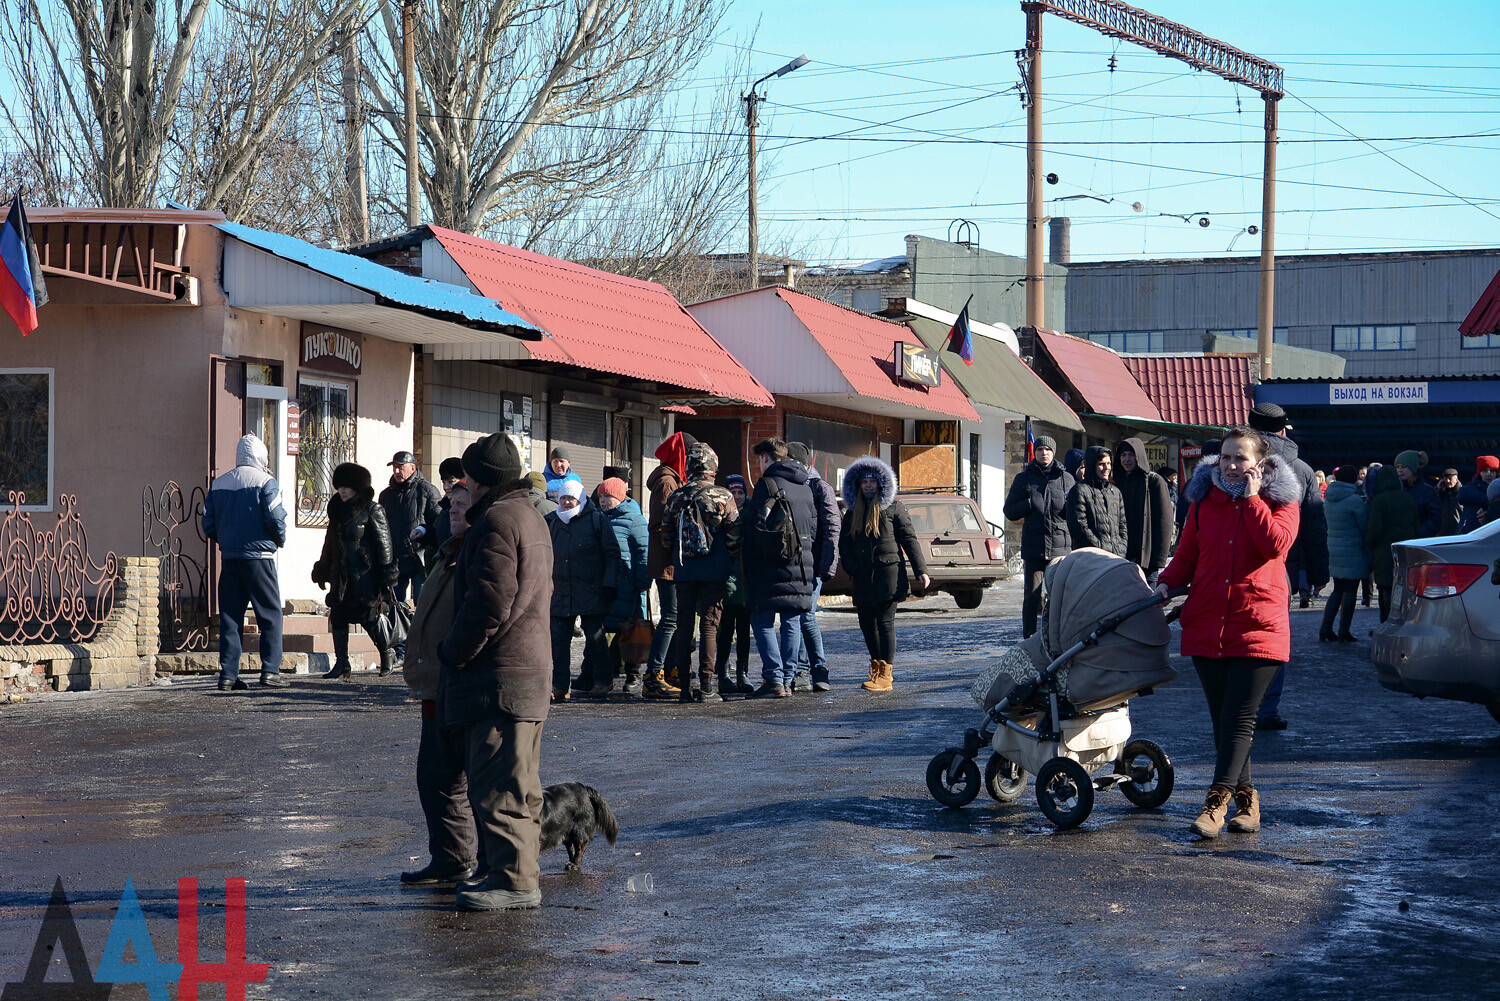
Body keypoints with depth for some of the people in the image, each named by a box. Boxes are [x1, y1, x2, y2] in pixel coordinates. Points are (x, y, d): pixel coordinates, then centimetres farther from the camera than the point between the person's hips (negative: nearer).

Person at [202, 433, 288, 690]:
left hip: (229, 557, 4)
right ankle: (270, 670, -5)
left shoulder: (218, 484, 10)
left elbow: (208, 524, 7)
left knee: (230, 617, 7)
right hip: (258, 556, -4)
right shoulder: (266, 482, -5)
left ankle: (228, 674, 3)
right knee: (270, 614, 3)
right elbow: (275, 518, -12)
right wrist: (280, 540, 7)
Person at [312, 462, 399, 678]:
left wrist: (386, 577, -12)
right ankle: (342, 663, 6)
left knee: (368, 617, -6)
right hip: (341, 576, 7)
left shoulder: (373, 511, -6)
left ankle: (387, 654, 16)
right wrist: (322, 570, 22)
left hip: (365, 576, -7)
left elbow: (383, 545, -8)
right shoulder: (338, 510, 14)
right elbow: (330, 544, 23)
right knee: (337, 617, 0)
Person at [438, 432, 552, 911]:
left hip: (497, 675, -11)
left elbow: (489, 602, -22)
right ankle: (517, 871, 20)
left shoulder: (496, 520, -14)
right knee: (516, 781, 15)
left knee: (497, 783, -9)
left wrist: (452, 653, -11)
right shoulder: (532, 517, 20)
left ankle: (514, 879, -10)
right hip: (531, 670, 11)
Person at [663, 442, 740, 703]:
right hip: (715, 572, -3)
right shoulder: (722, 497, -7)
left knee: (684, 625, 7)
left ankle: (684, 685, 7)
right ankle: (706, 686, -5)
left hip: (683, 572, 3)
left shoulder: (675, 497, 3)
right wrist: (732, 560, 10)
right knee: (709, 625, -1)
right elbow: (734, 536, -6)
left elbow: (666, 536, 7)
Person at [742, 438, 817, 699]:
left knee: (762, 621, -1)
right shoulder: (806, 487, 13)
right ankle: (787, 679, 8)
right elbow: (814, 526, 16)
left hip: (771, 568, -6)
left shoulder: (767, 484, -7)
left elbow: (754, 528, -10)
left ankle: (774, 678, -10)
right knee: (792, 622, 9)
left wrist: (749, 568, -5)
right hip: (802, 566, 6)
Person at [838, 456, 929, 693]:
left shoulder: (893, 508, 2)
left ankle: (885, 675, -9)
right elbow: (844, 543, 17)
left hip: (889, 575, -5)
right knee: (867, 624, 7)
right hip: (863, 580, 5)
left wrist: (921, 570, -5)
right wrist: (851, 568, 2)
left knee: (885, 622, -9)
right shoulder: (852, 512, 15)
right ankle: (877, 667, 25)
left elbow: (909, 539, 1)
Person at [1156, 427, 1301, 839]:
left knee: (1239, 718, -8)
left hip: (1258, 627, -4)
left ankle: (1217, 801, -10)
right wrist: (1167, 583, -2)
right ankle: (1246, 800, 17)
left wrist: (1252, 499, -13)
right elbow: (1187, 555, 16)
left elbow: (1276, 545, -17)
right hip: (1207, 627, 4)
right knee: (1222, 718, 8)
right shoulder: (1205, 500, 11)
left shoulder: (1280, 501, 1)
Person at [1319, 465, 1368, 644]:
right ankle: (1343, 632, 3)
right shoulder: (1354, 500, -16)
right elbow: (1365, 526, -11)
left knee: (1338, 591, 15)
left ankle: (1325, 630, 10)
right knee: (1350, 591, 1)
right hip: (1353, 552, -7)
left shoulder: (1328, 499, 6)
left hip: (1334, 551, 7)